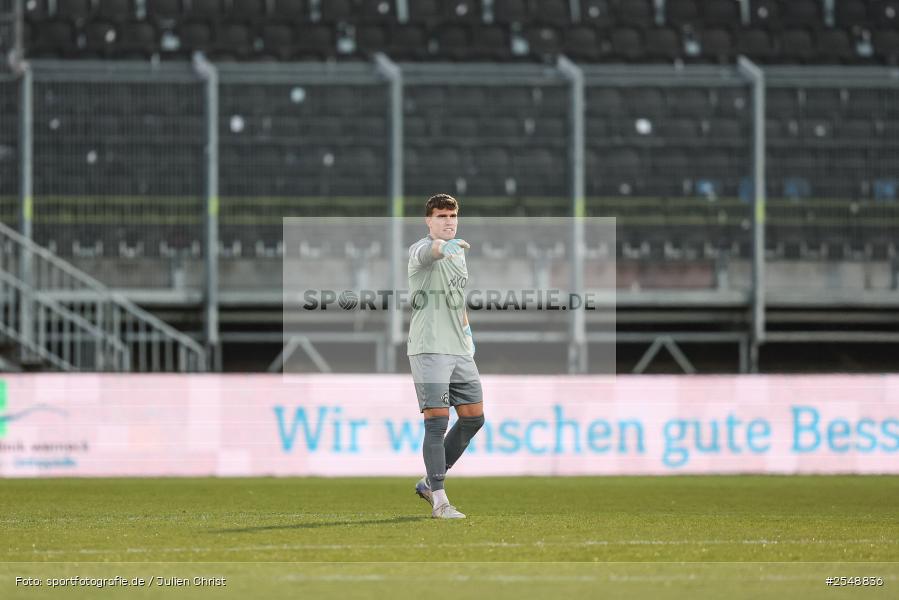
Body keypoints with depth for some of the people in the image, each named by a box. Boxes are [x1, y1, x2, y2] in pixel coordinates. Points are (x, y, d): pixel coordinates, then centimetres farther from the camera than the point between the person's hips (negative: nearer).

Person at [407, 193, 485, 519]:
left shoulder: (459, 252, 15)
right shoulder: (421, 250, -11)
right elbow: (427, 252, -38)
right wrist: (444, 246, -60)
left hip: (459, 350, 8)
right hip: (429, 349, -8)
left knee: (473, 417, 9)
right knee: (437, 421, -11)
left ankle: (429, 482, 23)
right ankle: (439, 501, -8)